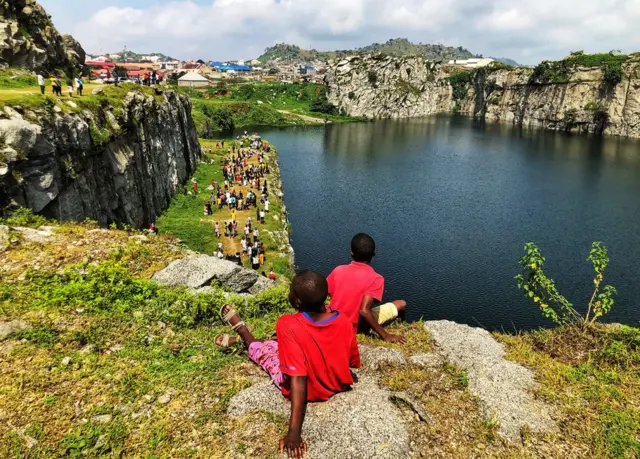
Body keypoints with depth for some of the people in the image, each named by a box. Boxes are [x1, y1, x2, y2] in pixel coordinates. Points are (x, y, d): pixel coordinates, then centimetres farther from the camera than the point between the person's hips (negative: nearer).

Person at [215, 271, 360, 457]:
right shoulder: (343, 321, -17)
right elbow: (353, 363, -3)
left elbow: (298, 380, -33)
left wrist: (294, 432, -30)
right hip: (338, 384, 5)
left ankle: (242, 330, 46)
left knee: (261, 348, 15)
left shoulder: (290, 326, -31)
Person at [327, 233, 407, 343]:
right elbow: (364, 310, -29)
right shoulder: (376, 279, -20)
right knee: (401, 304, 5)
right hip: (355, 326, -4)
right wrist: (386, 335, -23)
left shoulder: (338, 270, -8)